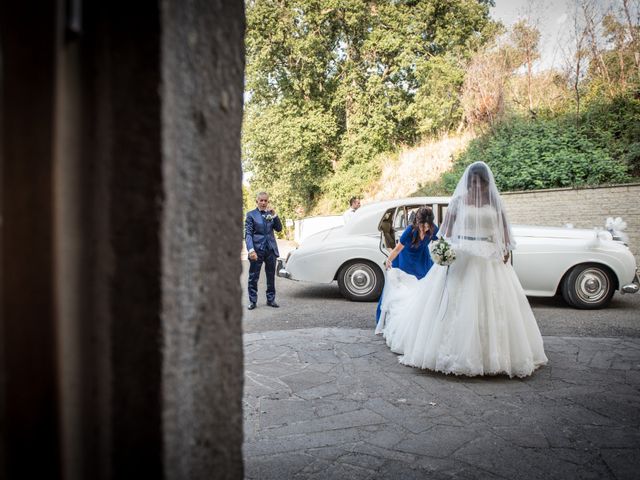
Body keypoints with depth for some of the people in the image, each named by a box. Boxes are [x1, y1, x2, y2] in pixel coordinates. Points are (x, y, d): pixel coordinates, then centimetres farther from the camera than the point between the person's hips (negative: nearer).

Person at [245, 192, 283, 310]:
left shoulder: (271, 214, 10)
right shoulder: (251, 215, 0)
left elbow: (279, 229, 5)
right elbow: (248, 234, -6)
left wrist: (274, 215, -7)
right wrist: (251, 250, -18)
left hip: (271, 249, 4)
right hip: (257, 249, -3)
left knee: (271, 276, 10)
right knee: (253, 277, 1)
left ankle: (271, 299, 21)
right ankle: (252, 301, 12)